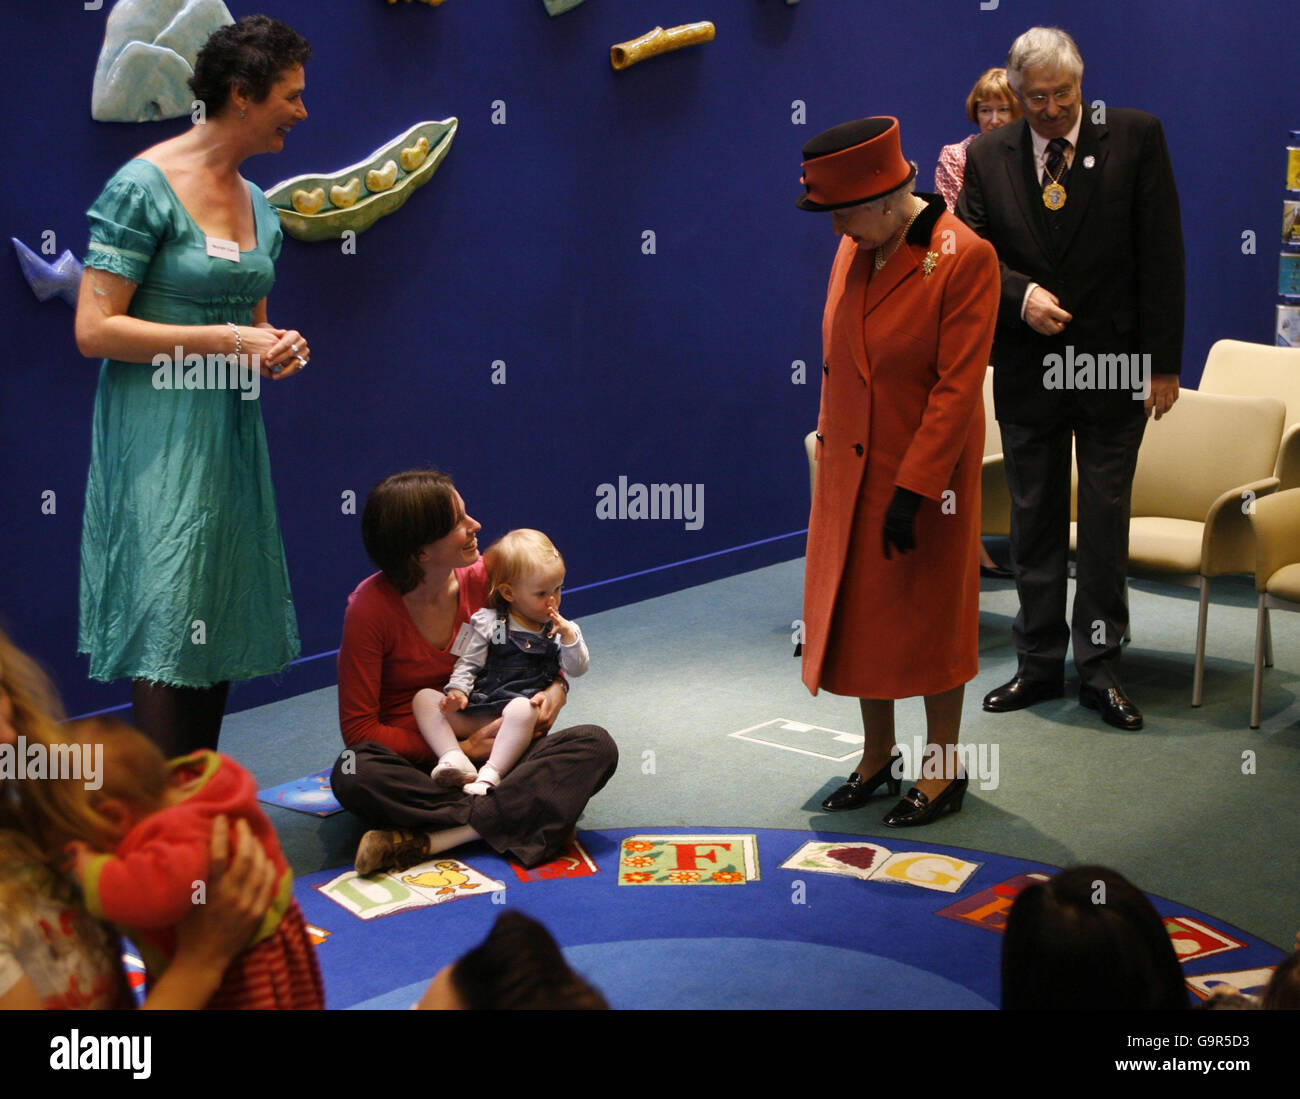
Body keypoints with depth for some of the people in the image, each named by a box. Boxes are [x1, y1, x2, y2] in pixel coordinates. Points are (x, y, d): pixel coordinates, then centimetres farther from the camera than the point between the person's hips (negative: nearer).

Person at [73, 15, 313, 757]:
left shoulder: (257, 203, 13)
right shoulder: (143, 187, -11)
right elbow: (95, 329, -16)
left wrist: (276, 348, 2)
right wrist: (227, 340, -17)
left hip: (231, 433, 8)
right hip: (160, 437, -8)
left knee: (220, 627, 9)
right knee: (169, 631, -9)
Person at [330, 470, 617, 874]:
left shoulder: (483, 577, -2)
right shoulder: (370, 606, -13)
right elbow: (359, 729, -13)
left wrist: (556, 688, -9)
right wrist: (459, 750, -19)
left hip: (489, 750, 4)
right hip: (411, 761, -4)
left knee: (596, 745, -22)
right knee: (353, 772, -37)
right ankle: (508, 822, -29)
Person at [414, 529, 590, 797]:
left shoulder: (560, 629, 15)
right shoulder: (488, 623, 10)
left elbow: (577, 669, 8)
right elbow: (468, 664, 9)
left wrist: (569, 636, -7)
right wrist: (457, 691, -10)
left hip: (518, 710, -2)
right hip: (474, 712, 2)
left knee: (522, 709, -38)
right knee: (424, 697, -18)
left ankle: (490, 774, -42)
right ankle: (453, 758, -36)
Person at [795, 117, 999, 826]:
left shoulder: (966, 258, -17)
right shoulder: (853, 250, 3)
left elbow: (958, 385, -20)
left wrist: (913, 489, -21)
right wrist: (829, 445, 11)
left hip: (925, 475, -7)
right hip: (850, 470, 7)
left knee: (928, 620, 6)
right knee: (857, 614, 14)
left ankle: (944, 771, 23)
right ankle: (876, 759, 32)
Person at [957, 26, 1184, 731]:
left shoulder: (1135, 137, -3)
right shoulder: (987, 157, 3)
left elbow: (1161, 253, -4)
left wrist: (1163, 361, -8)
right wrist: (1021, 296, -15)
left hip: (1113, 365, -2)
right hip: (1027, 367, 2)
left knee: (1106, 522, 3)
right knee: (1034, 522, 10)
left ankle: (1099, 670, 14)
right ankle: (1039, 663, 22)